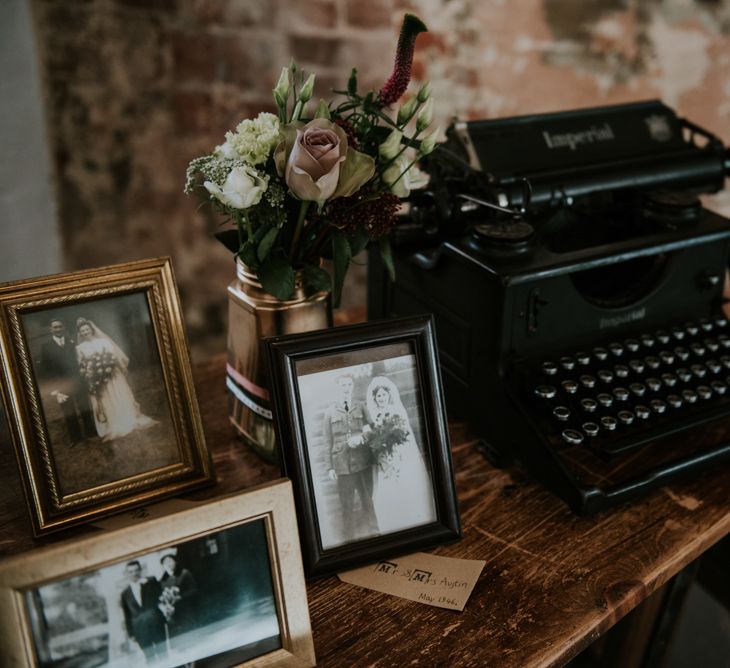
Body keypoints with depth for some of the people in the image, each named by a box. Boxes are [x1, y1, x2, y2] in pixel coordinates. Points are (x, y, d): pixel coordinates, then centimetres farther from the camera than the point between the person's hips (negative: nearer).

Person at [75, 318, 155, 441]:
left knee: (121, 398, 5)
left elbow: (116, 355, 2)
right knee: (107, 403, 5)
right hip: (98, 379, 0)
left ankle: (130, 421, 16)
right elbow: (82, 367, 1)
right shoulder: (80, 348, 3)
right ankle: (114, 428, 12)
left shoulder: (103, 341, 6)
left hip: (113, 375, 1)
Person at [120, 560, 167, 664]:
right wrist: (131, 633, 5)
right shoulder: (125, 593, 9)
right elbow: (127, 615, 9)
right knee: (149, 657, 1)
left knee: (163, 653, 1)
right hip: (140, 629, 1)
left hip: (156, 623, -1)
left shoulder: (151, 582, 7)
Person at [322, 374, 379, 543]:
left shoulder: (361, 407, 5)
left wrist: (361, 438, -15)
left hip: (363, 461, 1)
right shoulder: (330, 411, 2)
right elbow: (328, 441, 3)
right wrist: (330, 467, 0)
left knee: (367, 501, 9)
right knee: (347, 505, 2)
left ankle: (372, 535, 20)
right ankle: (349, 539, 11)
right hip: (342, 464, -1)